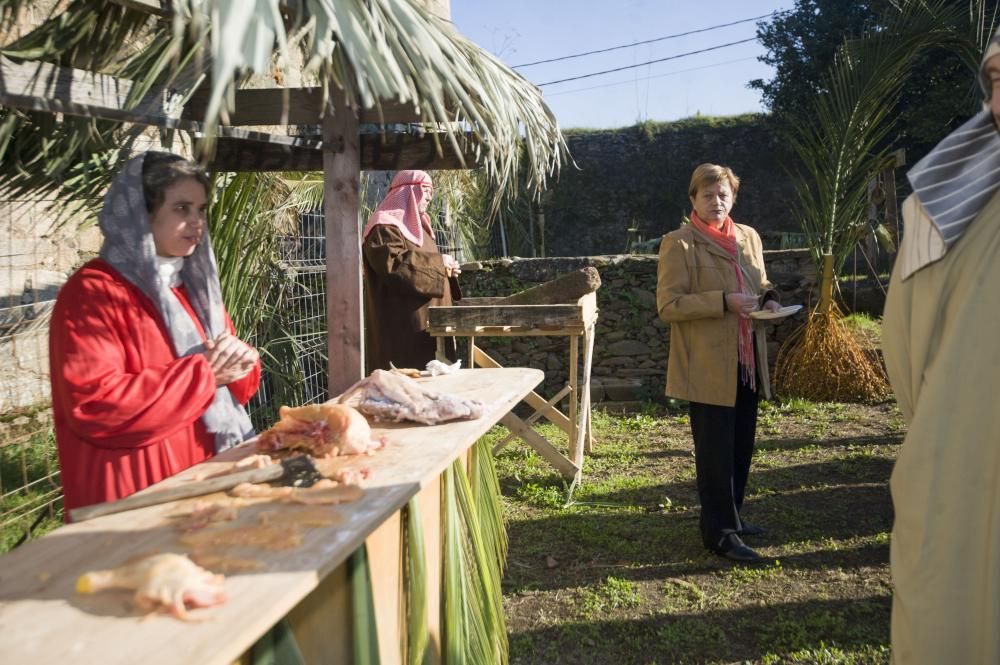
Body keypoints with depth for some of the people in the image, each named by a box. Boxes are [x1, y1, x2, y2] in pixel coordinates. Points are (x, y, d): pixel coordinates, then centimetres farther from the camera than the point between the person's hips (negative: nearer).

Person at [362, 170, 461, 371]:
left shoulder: (414, 226, 23)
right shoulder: (384, 228, -9)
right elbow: (395, 264, -25)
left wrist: (445, 270, 8)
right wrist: (438, 262, -15)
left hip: (429, 323, 10)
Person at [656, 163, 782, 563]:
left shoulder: (749, 237, 12)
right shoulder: (679, 244, -9)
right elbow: (668, 305, -16)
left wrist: (769, 300, 1)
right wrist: (724, 302, -22)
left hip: (747, 363, 7)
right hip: (708, 367, -7)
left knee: (741, 447, 15)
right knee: (715, 451, 0)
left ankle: (731, 517, 32)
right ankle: (720, 533, 11)